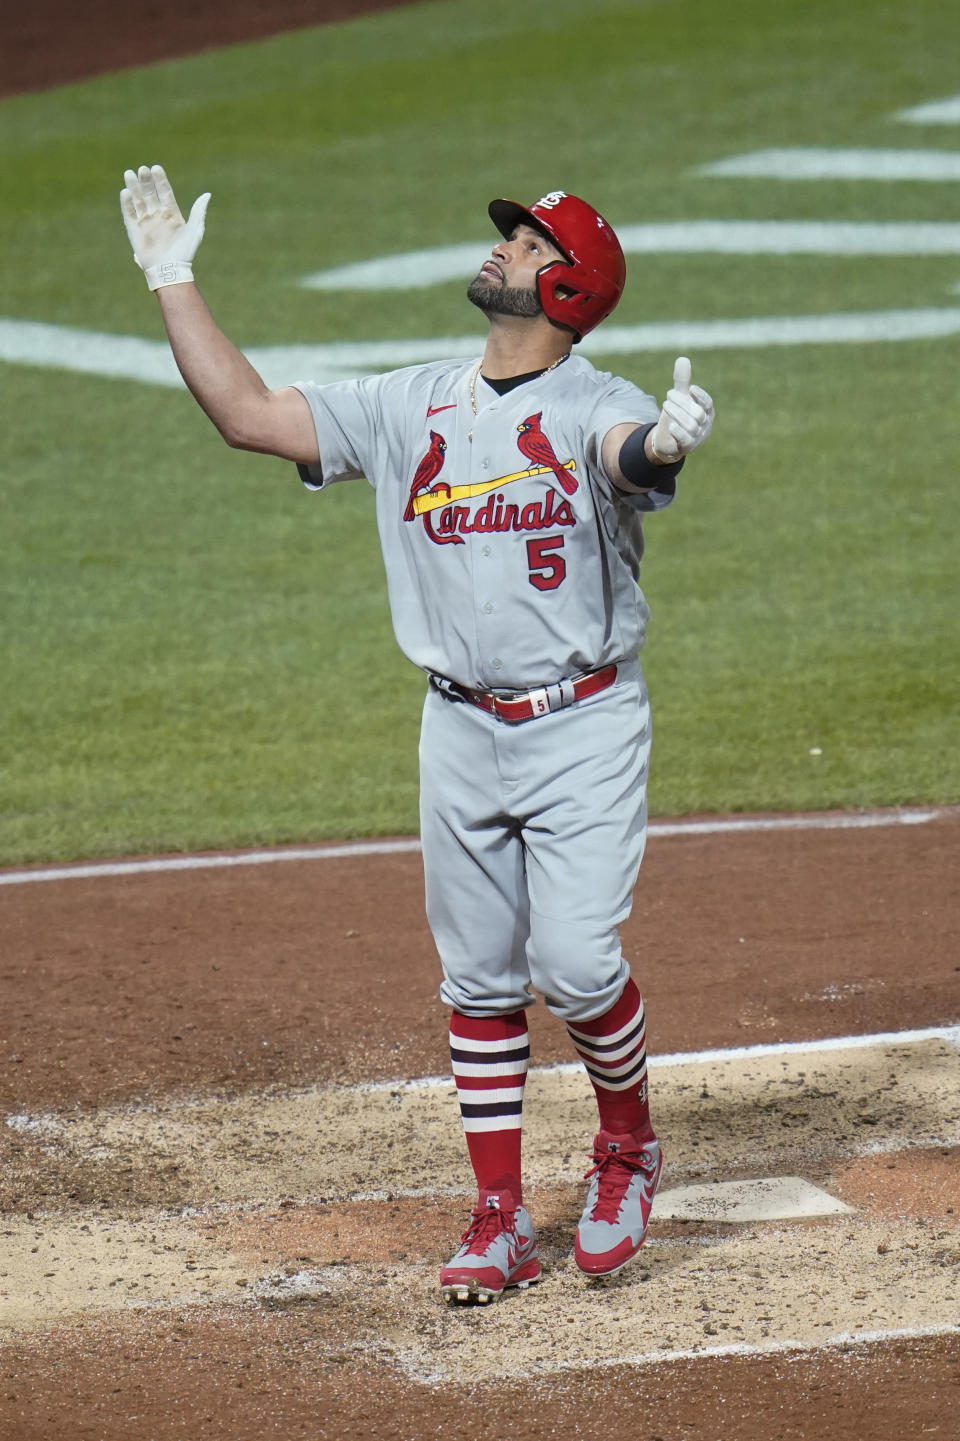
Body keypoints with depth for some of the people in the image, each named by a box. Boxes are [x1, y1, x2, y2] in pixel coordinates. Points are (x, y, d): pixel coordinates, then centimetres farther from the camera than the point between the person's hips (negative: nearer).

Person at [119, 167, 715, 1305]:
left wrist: (666, 442, -57)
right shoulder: (409, 409, 7)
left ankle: (627, 1140, 16)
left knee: (574, 964, -12)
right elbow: (248, 414, 7)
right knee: (480, 980, 8)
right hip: (461, 733, 5)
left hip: (584, 730, -5)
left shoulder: (597, 408, -8)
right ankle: (499, 1220, 15)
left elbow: (632, 452, -32)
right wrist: (173, 282, 5)